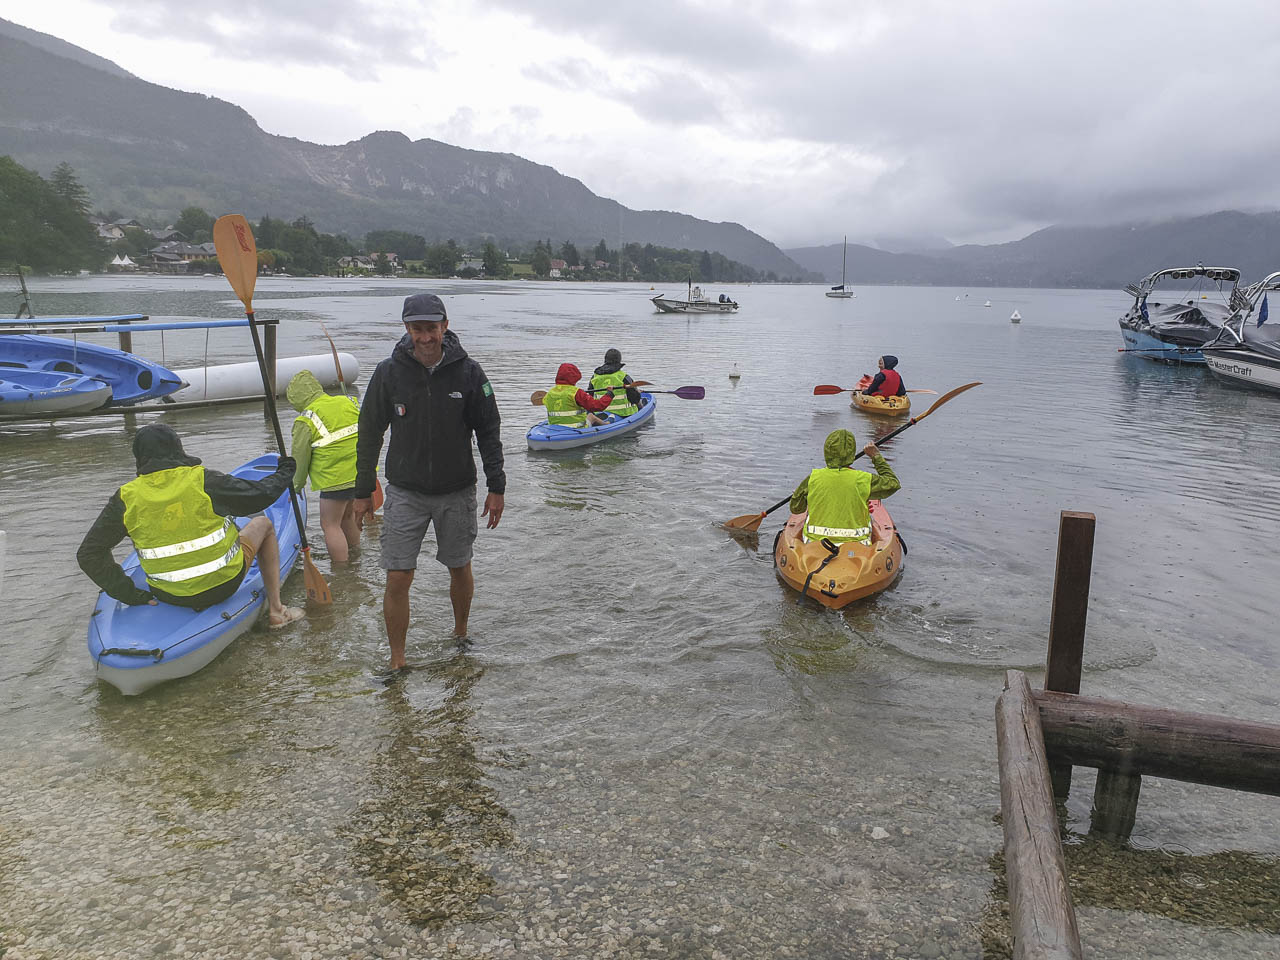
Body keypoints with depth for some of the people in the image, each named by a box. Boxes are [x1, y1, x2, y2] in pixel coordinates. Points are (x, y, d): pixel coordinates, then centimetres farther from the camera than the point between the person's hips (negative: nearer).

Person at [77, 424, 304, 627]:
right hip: (224, 583, -3)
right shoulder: (203, 481, -16)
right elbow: (260, 494, -6)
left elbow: (89, 554, -5)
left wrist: (130, 594, -1)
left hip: (169, 596, 4)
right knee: (262, 524, 23)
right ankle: (275, 610, 22)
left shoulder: (126, 498, -8)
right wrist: (283, 474, 15)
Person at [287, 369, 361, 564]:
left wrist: (297, 485, 12)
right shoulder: (348, 402, 8)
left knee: (330, 525, 3)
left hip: (336, 478, -7)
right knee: (348, 516, 25)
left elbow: (300, 456, -2)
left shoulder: (305, 421, -8)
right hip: (362, 473, 7)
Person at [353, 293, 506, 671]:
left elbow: (489, 431, 0)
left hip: (457, 493, 1)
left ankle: (460, 634, 40)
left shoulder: (468, 371, -7)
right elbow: (369, 434, 3)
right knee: (397, 579, -3)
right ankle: (397, 661, 13)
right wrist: (363, 491, 5)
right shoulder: (388, 373, -6)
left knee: (460, 568, 15)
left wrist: (496, 487, -2)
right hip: (405, 492, 0)